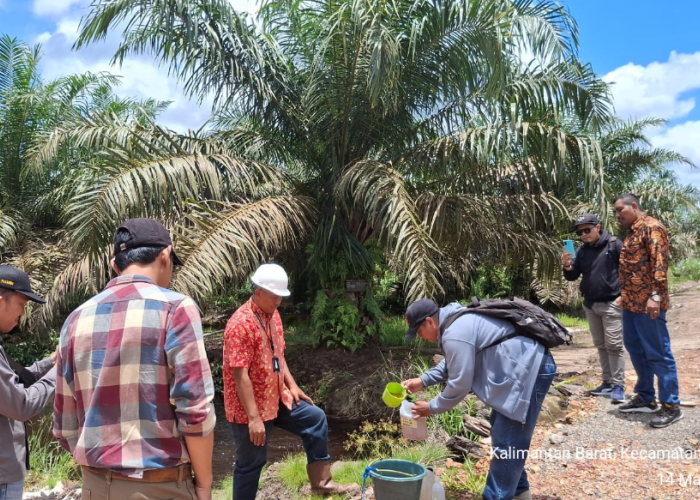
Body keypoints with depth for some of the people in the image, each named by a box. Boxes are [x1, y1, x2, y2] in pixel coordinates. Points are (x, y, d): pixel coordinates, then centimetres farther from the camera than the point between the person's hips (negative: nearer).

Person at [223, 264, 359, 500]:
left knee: (315, 418, 14)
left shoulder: (273, 315, 3)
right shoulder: (241, 324, -26)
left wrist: (292, 385, 9)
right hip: (249, 408, -9)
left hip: (276, 398, 9)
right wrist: (254, 418, -26)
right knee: (251, 463, 6)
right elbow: (240, 375, -26)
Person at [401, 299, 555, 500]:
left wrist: (432, 407, -3)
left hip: (529, 370, -11)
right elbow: (452, 363, 25)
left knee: (507, 443, -4)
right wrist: (423, 381, 17)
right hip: (526, 366, 12)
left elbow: (459, 385, -18)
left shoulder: (455, 334, -23)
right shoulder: (458, 321, 11)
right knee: (504, 436, 23)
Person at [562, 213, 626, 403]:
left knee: (614, 345, -6)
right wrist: (567, 266, -12)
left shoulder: (614, 244, -7)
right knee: (601, 346, 11)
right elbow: (572, 277, 9)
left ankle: (618, 385, 0)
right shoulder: (582, 251, 9)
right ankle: (607, 382, 19)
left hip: (611, 304, -6)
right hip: (590, 305, 6)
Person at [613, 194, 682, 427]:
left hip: (648, 303, -10)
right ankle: (645, 398, 26)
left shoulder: (652, 227, -10)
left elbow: (660, 262, -19)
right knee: (636, 350, 15)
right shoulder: (632, 232, 18)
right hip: (631, 302, 10)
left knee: (658, 353, -3)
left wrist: (655, 295, -26)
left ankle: (671, 406, 5)